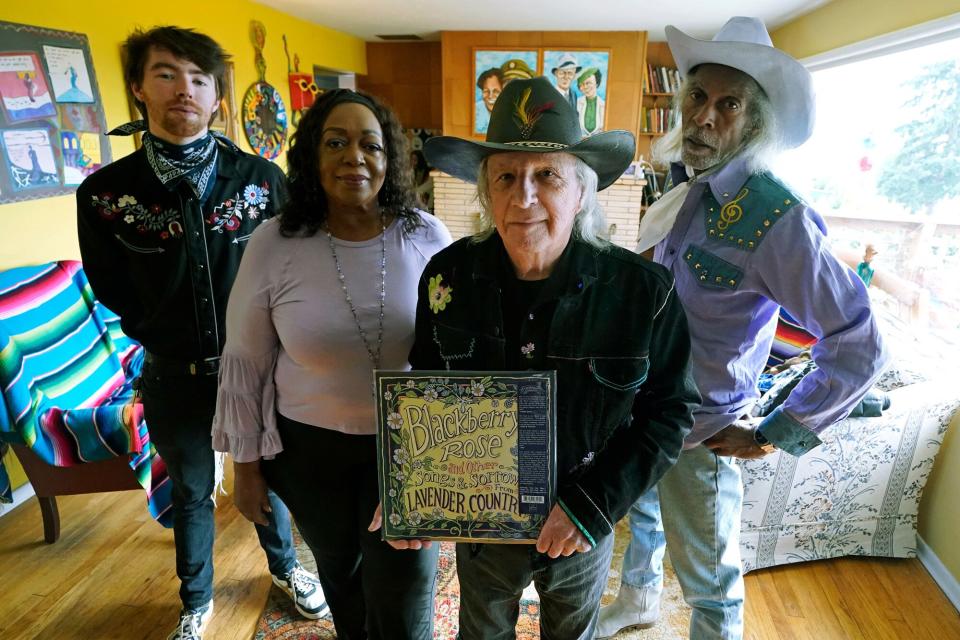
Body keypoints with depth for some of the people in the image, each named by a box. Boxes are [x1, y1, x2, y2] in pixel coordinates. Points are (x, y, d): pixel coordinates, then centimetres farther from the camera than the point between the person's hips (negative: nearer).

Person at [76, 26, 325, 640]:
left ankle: (285, 566, 48)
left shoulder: (262, 179, -10)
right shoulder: (105, 193, -9)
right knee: (192, 493, 19)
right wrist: (166, 340, 1)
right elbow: (114, 291, 3)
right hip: (175, 377, 1)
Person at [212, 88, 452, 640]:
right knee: (339, 569, 26)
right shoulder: (274, 244, -13)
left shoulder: (428, 236, -12)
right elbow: (246, 362, -4)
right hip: (311, 448, 1)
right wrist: (247, 462, 1)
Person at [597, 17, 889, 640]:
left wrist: (770, 436, -17)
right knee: (642, 510, 30)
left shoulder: (777, 216, -26)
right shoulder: (687, 185, -3)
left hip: (701, 429, -7)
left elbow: (859, 348, -23)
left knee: (707, 578, 14)